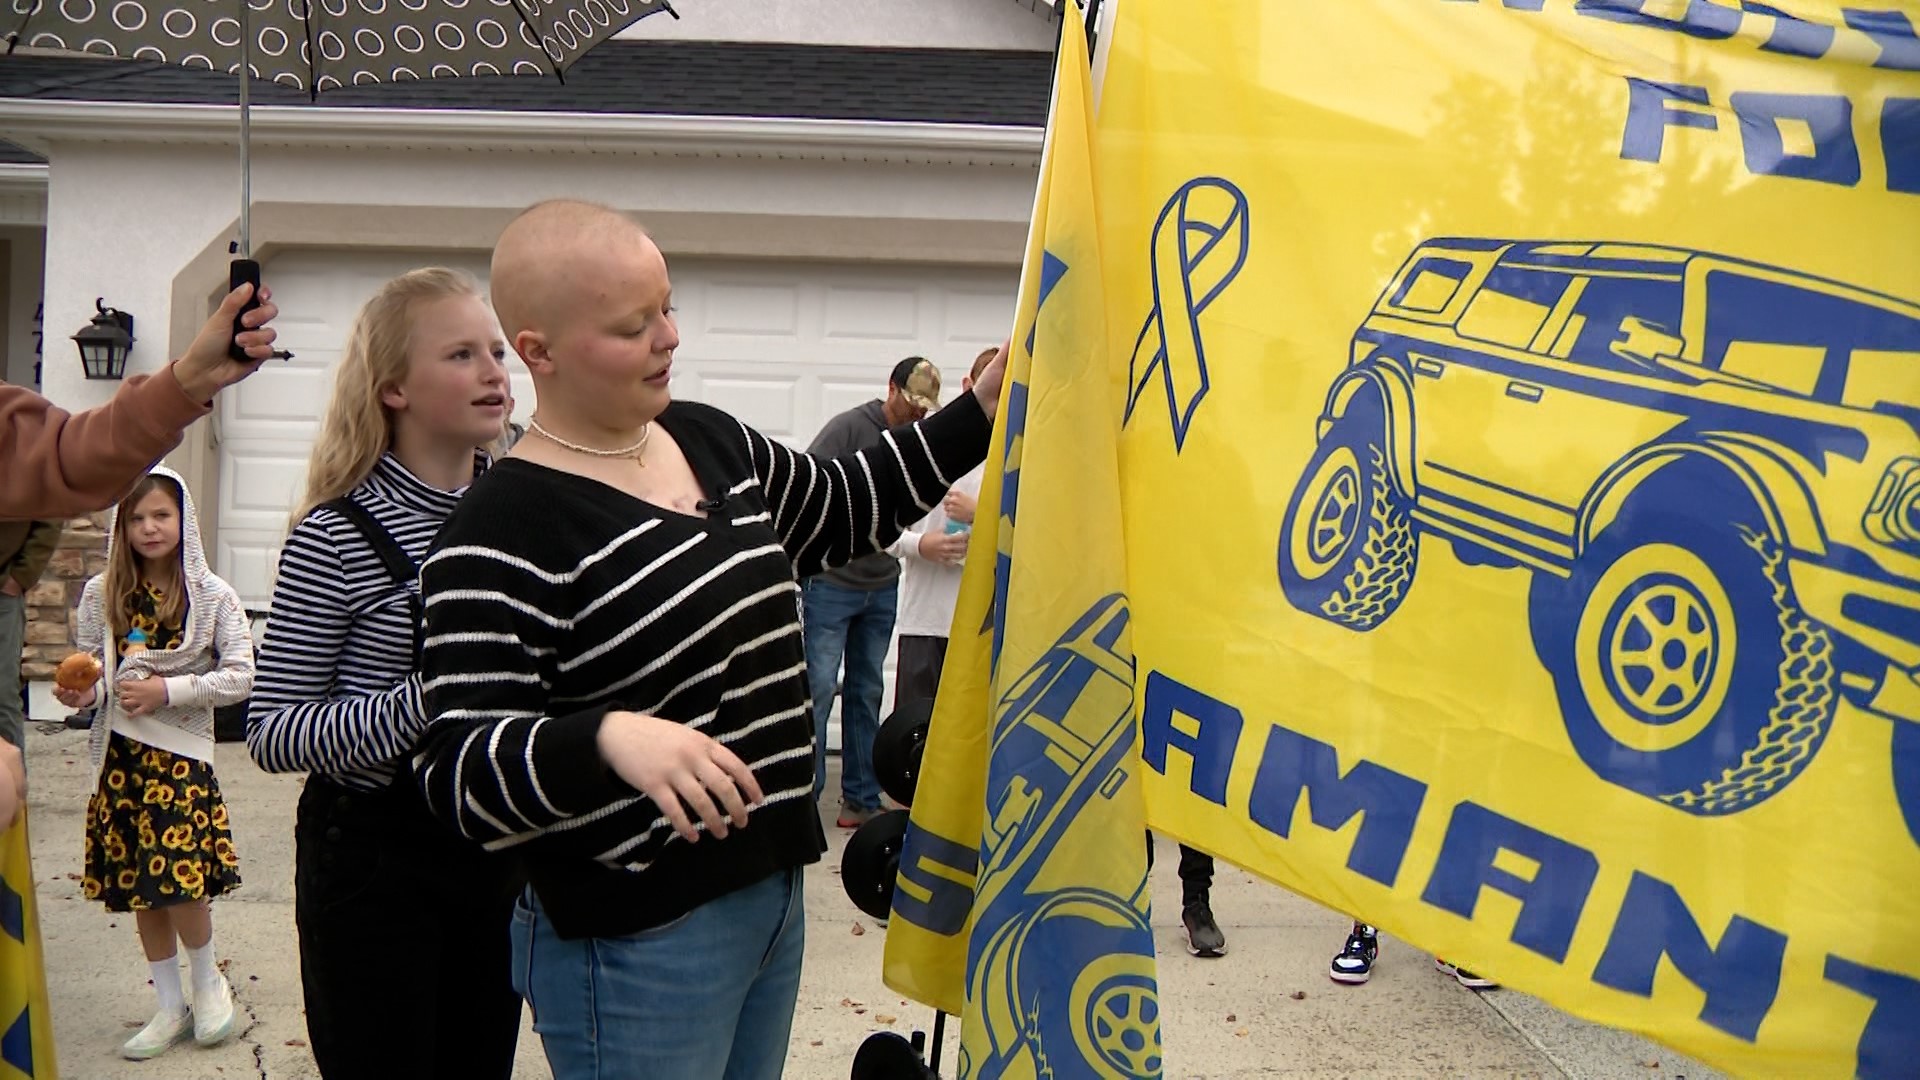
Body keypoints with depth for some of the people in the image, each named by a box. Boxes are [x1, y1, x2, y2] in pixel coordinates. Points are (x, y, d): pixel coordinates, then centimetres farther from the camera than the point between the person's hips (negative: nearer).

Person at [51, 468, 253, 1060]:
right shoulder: (101, 594, 2)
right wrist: (82, 692, -14)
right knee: (139, 886, 10)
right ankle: (171, 1006, 24)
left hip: (181, 751, -3)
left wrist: (167, 690, -15)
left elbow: (239, 677, -6)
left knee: (179, 882, -8)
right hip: (119, 753, 3)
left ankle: (208, 981, 20)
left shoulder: (213, 596, -5)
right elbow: (91, 673, 7)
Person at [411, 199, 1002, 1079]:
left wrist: (980, 413, 14)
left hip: (771, 896, 8)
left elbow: (843, 510, 21)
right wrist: (610, 737, -40)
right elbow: (460, 770, -22)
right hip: (636, 942, -8)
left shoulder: (708, 440, 6)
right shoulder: (504, 533, -19)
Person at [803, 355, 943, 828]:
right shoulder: (850, 426, -10)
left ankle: (860, 801, 18)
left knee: (867, 693, 10)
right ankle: (803, 796, 4)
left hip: (882, 588, 5)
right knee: (818, 688, -3)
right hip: (831, 581, -5)